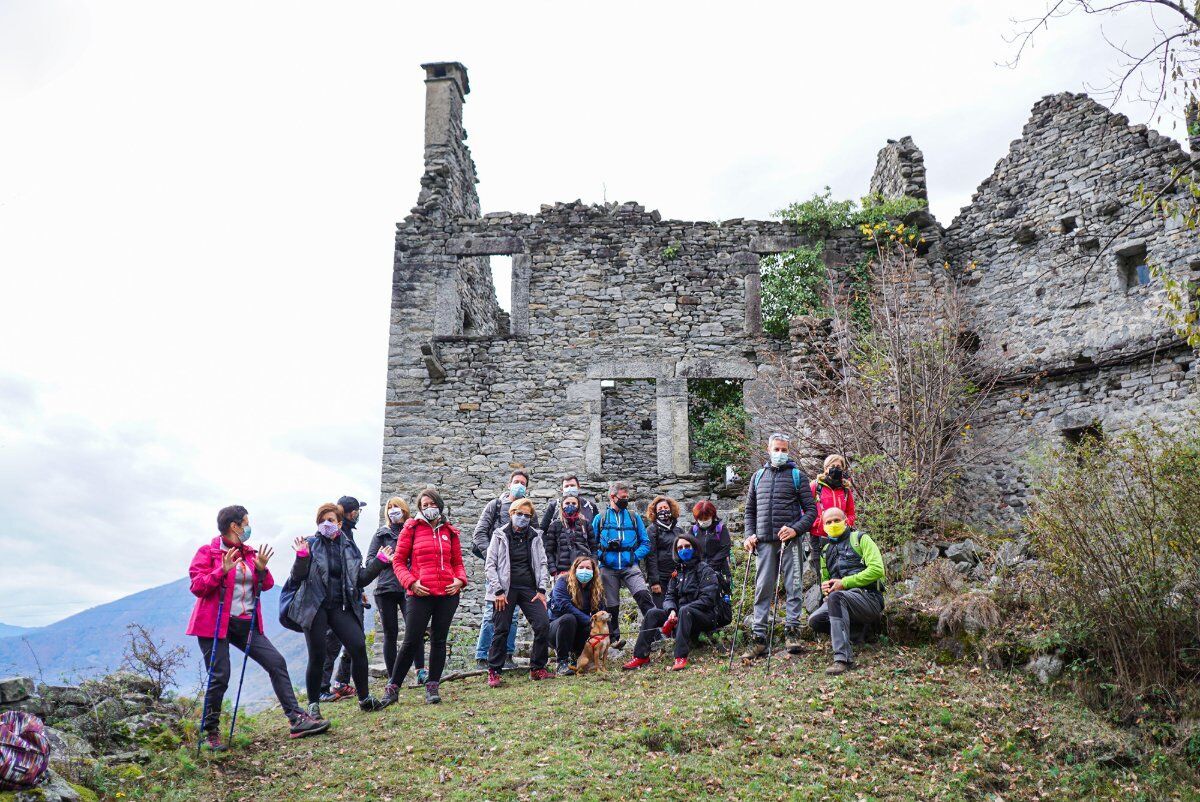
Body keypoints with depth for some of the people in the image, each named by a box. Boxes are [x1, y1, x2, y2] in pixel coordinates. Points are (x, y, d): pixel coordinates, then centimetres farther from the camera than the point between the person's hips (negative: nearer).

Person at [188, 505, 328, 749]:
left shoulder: (250, 553, 13)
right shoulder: (207, 553, -4)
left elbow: (266, 585, 15)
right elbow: (197, 587, -12)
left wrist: (262, 569, -5)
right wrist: (223, 570, -23)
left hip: (246, 623, 6)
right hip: (215, 623, -6)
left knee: (276, 663, -3)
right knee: (220, 677, -6)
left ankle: (297, 720, -1)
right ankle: (210, 732, 15)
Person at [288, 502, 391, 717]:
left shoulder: (349, 548, 11)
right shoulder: (311, 544, 2)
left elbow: (361, 579, 11)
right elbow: (297, 576, -6)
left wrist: (380, 561, 2)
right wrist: (301, 557, -24)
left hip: (340, 607, 3)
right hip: (314, 607, -3)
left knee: (358, 647, -10)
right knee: (317, 657, -2)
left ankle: (364, 698, 4)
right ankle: (313, 704, 15)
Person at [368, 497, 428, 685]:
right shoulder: (382, 533, 10)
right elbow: (370, 559, 4)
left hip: (408, 588, -1)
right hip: (386, 589, 1)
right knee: (390, 633, 6)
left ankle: (420, 671, -8)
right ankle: (393, 678, 13)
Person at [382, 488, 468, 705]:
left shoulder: (450, 532, 13)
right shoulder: (412, 528, 4)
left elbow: (458, 563, 17)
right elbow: (398, 561, 3)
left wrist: (460, 580, -2)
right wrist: (410, 582, -11)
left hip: (448, 594, 3)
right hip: (421, 594, -3)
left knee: (439, 640, 8)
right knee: (412, 642, -2)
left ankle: (432, 686, 17)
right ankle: (392, 688, 11)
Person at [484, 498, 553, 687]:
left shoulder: (535, 536, 10)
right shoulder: (500, 535, 1)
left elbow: (542, 564, 11)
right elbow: (490, 565, -1)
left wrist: (541, 590, 1)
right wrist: (498, 591, -9)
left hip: (529, 588, 3)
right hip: (506, 588, -3)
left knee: (543, 625, -11)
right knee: (502, 630, -2)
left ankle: (537, 668, 2)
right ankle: (493, 672, 12)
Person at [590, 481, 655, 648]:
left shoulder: (634, 518, 10)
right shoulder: (600, 518, 7)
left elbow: (645, 543, 9)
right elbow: (592, 544, 9)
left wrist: (635, 555, -6)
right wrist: (601, 557, -6)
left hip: (630, 567, 0)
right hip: (608, 569, 0)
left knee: (643, 593, -23)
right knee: (611, 605, 6)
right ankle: (614, 638, 20)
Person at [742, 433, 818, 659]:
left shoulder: (797, 476, 6)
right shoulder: (758, 476, 16)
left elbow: (811, 509, 2)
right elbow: (750, 510, 20)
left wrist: (795, 529, -14)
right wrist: (749, 535, 6)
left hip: (790, 541, -3)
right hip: (764, 542, 3)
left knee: (794, 587, -2)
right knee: (762, 589, 1)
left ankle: (792, 630, 5)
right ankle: (759, 637, 3)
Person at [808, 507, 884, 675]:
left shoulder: (860, 539, 5)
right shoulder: (825, 550, 23)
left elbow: (877, 570, -9)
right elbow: (825, 578, 33)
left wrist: (844, 583, -12)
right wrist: (825, 586, 7)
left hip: (869, 598, -5)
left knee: (835, 597, -37)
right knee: (815, 620, -23)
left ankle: (842, 659, -39)